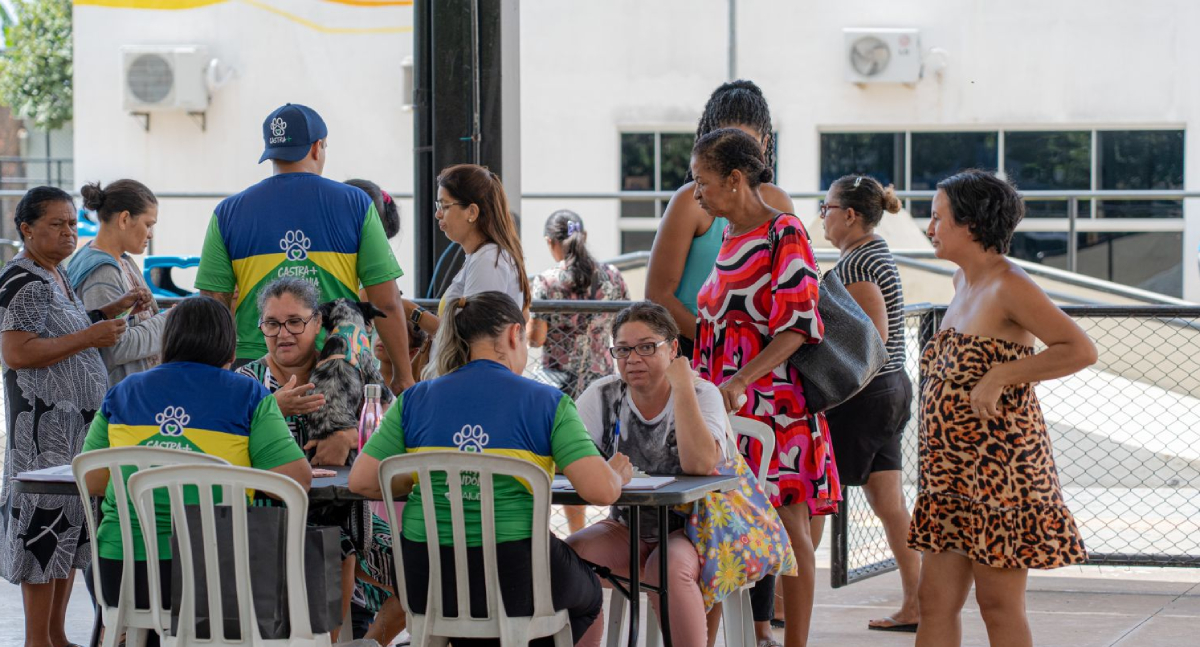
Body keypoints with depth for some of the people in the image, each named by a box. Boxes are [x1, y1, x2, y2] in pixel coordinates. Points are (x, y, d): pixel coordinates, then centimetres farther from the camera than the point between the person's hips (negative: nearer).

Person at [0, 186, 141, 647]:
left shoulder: (57, 275, 16)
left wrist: (114, 311, 13)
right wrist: (88, 337, -20)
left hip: (77, 421, 10)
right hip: (43, 423, -10)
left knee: (71, 529, 11)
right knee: (45, 524, -7)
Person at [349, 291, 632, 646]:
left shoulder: (415, 400, 3)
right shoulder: (547, 403, -5)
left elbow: (361, 480, -2)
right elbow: (600, 490, -13)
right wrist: (616, 474, 11)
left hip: (426, 586, 3)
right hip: (512, 581, -3)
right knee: (586, 595, 33)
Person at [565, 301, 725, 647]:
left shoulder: (702, 395, -8)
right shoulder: (604, 395, 2)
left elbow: (700, 464, -27)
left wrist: (681, 386, -23)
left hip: (686, 529, -4)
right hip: (627, 530, 4)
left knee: (670, 569, -36)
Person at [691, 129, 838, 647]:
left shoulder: (784, 235, -9)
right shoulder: (726, 238, 15)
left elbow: (797, 327, -16)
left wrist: (741, 382, -25)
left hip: (776, 401, -7)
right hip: (727, 404, 7)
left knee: (787, 526, -5)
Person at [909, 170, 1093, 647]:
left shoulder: (1009, 286, -14)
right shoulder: (963, 281, 13)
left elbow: (1081, 351, -20)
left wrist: (1000, 376, -21)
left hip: (999, 467, -9)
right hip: (954, 467, 9)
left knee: (998, 603, -2)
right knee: (936, 599, 7)